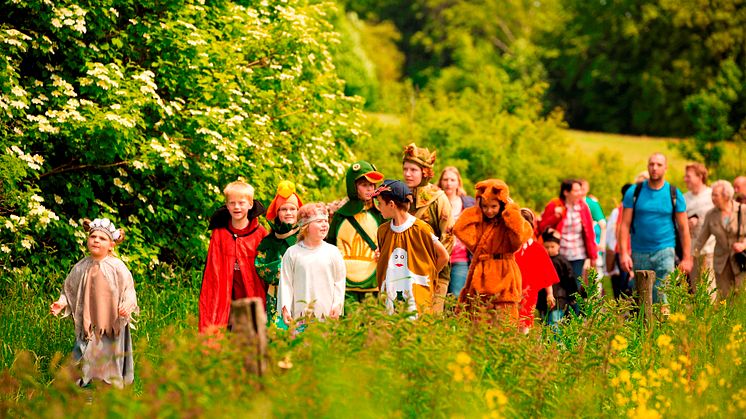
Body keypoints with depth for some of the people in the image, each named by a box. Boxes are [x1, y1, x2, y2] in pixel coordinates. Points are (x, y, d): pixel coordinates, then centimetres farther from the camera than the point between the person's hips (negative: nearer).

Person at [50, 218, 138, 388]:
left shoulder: (117, 267, -9)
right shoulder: (81, 268, 1)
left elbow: (128, 291, -7)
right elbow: (69, 291, 12)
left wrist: (126, 306, -25)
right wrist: (61, 303, -5)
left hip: (111, 326, -3)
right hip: (87, 326, 3)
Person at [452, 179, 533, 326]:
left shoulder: (508, 223, 0)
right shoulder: (478, 222, 11)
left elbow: (521, 234, -22)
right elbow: (459, 229, -5)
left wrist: (511, 210, -11)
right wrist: (476, 210, 2)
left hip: (503, 276, -4)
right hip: (481, 277, 4)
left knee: (503, 323, -7)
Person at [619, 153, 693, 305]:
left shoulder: (674, 194, 2)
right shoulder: (634, 192, 3)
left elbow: (683, 228, 5)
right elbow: (625, 225, 1)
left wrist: (686, 258, 1)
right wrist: (623, 253, -9)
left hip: (664, 252, -2)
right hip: (639, 253, 2)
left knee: (662, 296, -14)